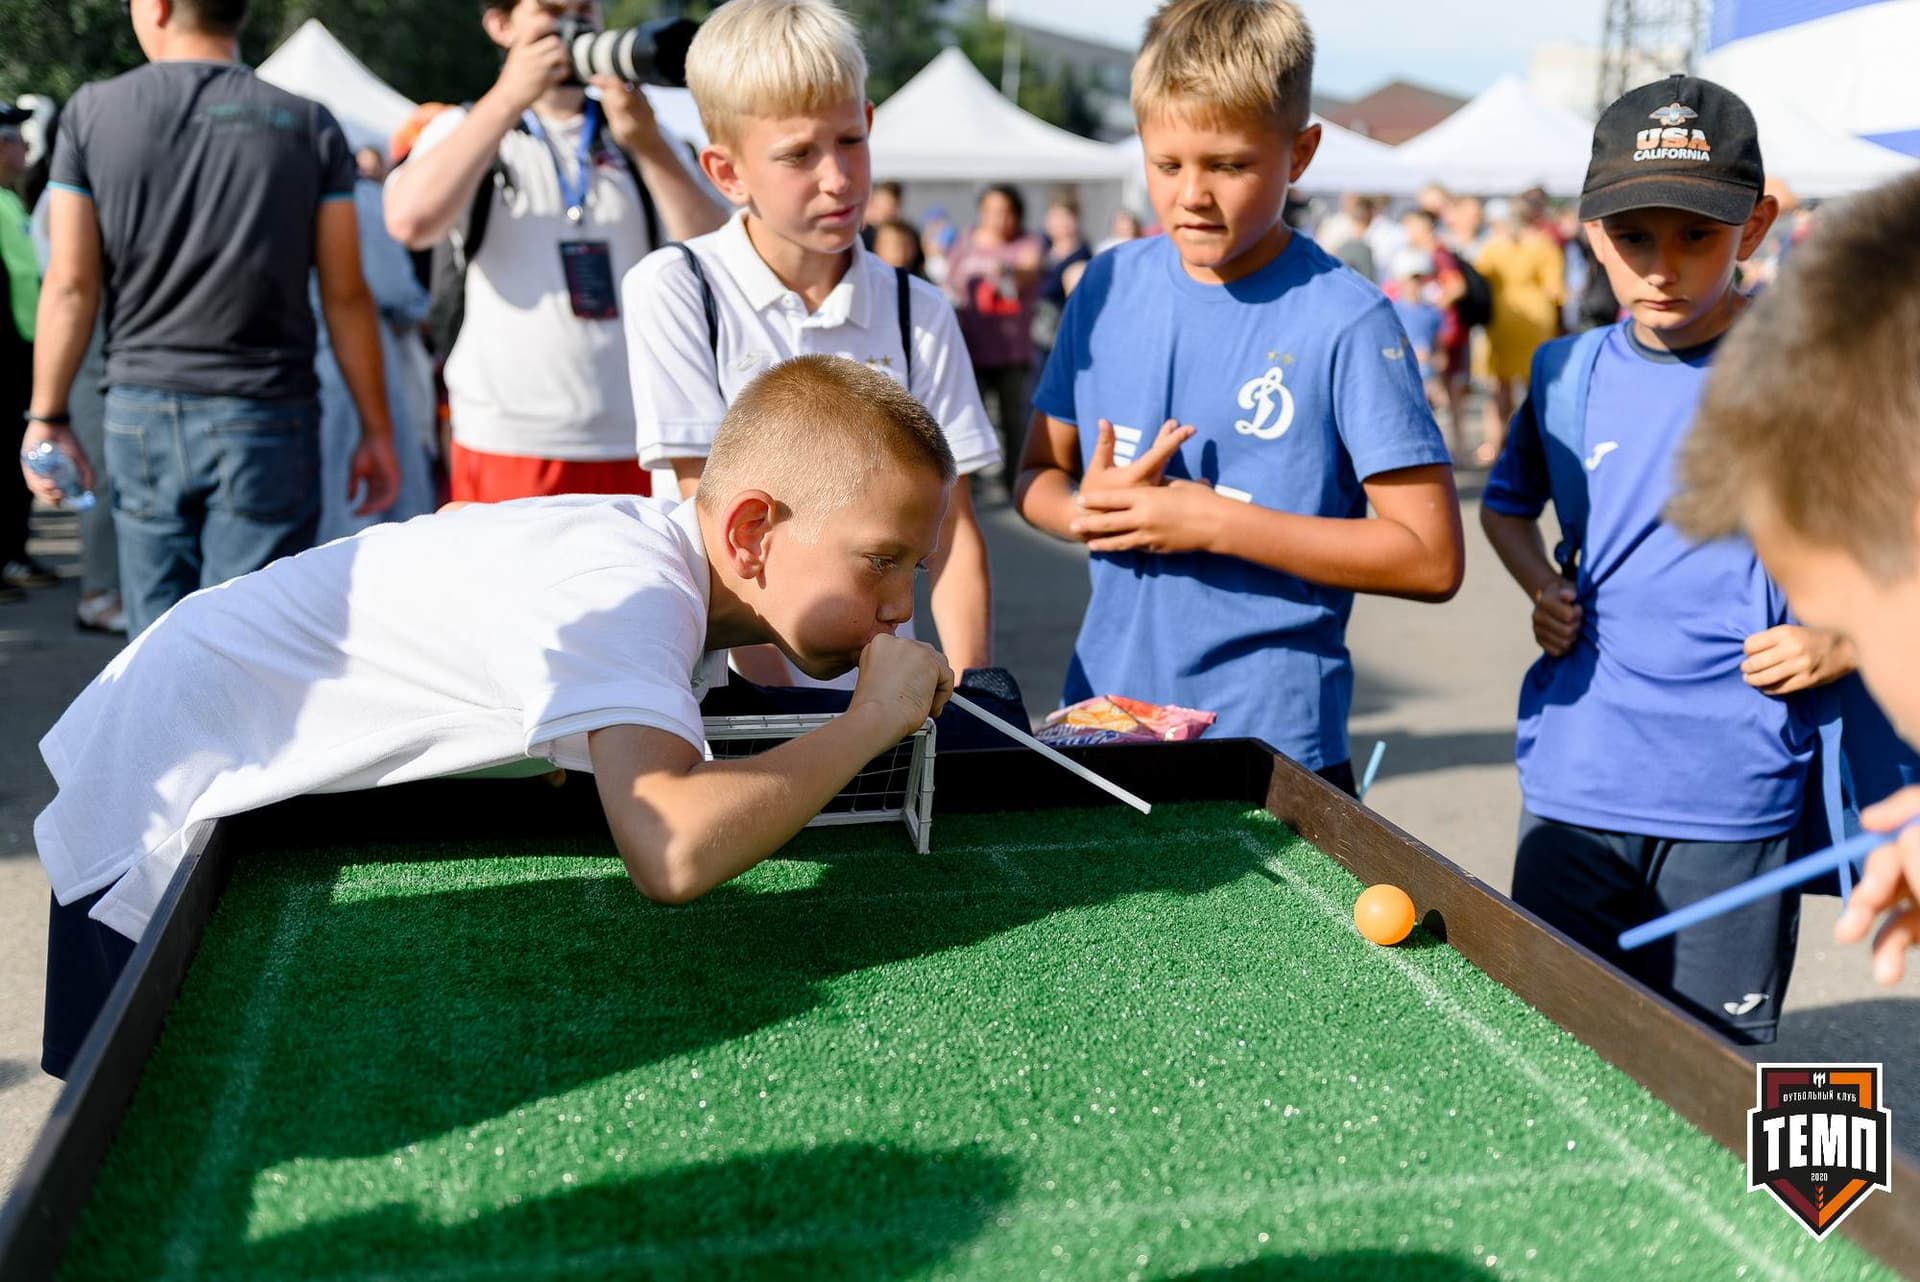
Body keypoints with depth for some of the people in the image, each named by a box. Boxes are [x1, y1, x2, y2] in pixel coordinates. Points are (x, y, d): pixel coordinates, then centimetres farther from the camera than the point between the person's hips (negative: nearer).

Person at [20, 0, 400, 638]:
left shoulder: (92, 112, 1)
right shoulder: (309, 125, -1)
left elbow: (70, 285, -1)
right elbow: (345, 295, -3)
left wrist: (47, 417, 8)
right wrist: (375, 428, 3)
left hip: (142, 413, 2)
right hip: (267, 417, -1)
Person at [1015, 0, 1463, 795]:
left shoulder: (1345, 321, -12)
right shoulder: (1110, 287, 2)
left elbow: (1430, 559, -14)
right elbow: (1037, 474, 10)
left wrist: (1214, 522, -19)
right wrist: (1088, 510, -13)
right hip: (1102, 713, 4)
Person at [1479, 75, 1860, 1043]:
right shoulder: (1567, 373, 4)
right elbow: (1505, 503, 21)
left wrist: (1845, 642, -14)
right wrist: (1540, 585, 4)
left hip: (1735, 798, -3)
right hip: (1573, 787, 3)